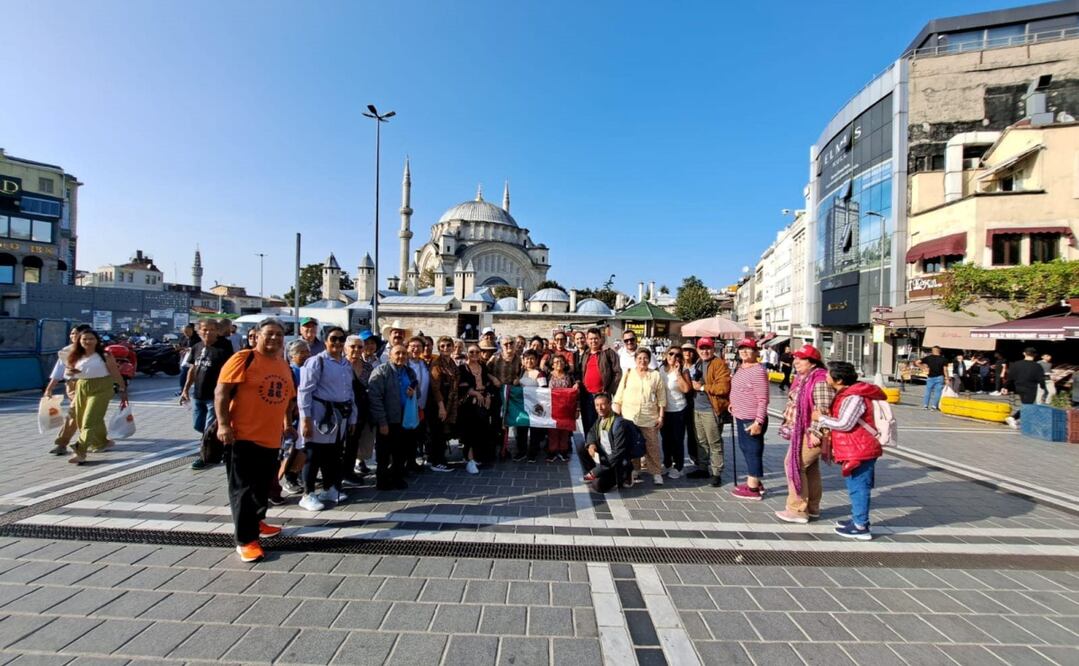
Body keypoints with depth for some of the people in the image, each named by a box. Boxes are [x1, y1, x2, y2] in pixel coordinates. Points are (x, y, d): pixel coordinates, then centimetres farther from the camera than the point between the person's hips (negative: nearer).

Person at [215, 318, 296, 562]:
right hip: (243, 436, -7)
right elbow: (221, 392, -14)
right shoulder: (243, 358, -10)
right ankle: (245, 540, 7)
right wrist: (223, 424, -19)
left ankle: (256, 522, 36)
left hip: (271, 438, 7)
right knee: (242, 488, 0)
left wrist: (288, 423, 21)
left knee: (263, 486, 18)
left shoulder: (284, 365, 12)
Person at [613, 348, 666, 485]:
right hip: (629, 418, 1)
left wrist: (661, 417, 0)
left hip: (650, 419, -1)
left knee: (652, 446, 2)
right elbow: (619, 397, 6)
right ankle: (633, 470, 22)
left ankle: (656, 472, 14)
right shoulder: (628, 374, 7)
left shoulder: (656, 376, 5)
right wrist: (617, 415, 1)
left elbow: (661, 399, 5)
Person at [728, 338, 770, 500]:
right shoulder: (740, 368, 11)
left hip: (752, 419, -10)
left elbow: (763, 399, -22)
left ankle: (753, 489, 10)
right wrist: (734, 403, 13)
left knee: (752, 451, 0)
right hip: (741, 417, 10)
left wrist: (758, 422, -24)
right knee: (745, 448, 19)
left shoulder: (758, 371, -19)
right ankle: (754, 482, 35)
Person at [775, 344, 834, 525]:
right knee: (810, 468, 17)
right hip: (801, 431, 10)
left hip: (810, 432, -10)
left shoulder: (819, 380, -20)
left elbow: (822, 409, -24)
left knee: (795, 465, -8)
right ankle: (812, 508, 29)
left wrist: (815, 432, -25)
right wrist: (789, 425, 20)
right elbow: (794, 404, 21)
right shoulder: (802, 378, 13)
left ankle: (797, 510, 2)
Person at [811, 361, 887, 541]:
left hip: (859, 451, -10)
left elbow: (844, 424, -24)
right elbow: (839, 418, 23)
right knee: (857, 487, 19)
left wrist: (821, 418, -13)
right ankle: (857, 519, 32)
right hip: (856, 450, 11)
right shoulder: (847, 394, 14)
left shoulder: (853, 397, -20)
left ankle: (861, 527, 6)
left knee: (858, 487, -3)